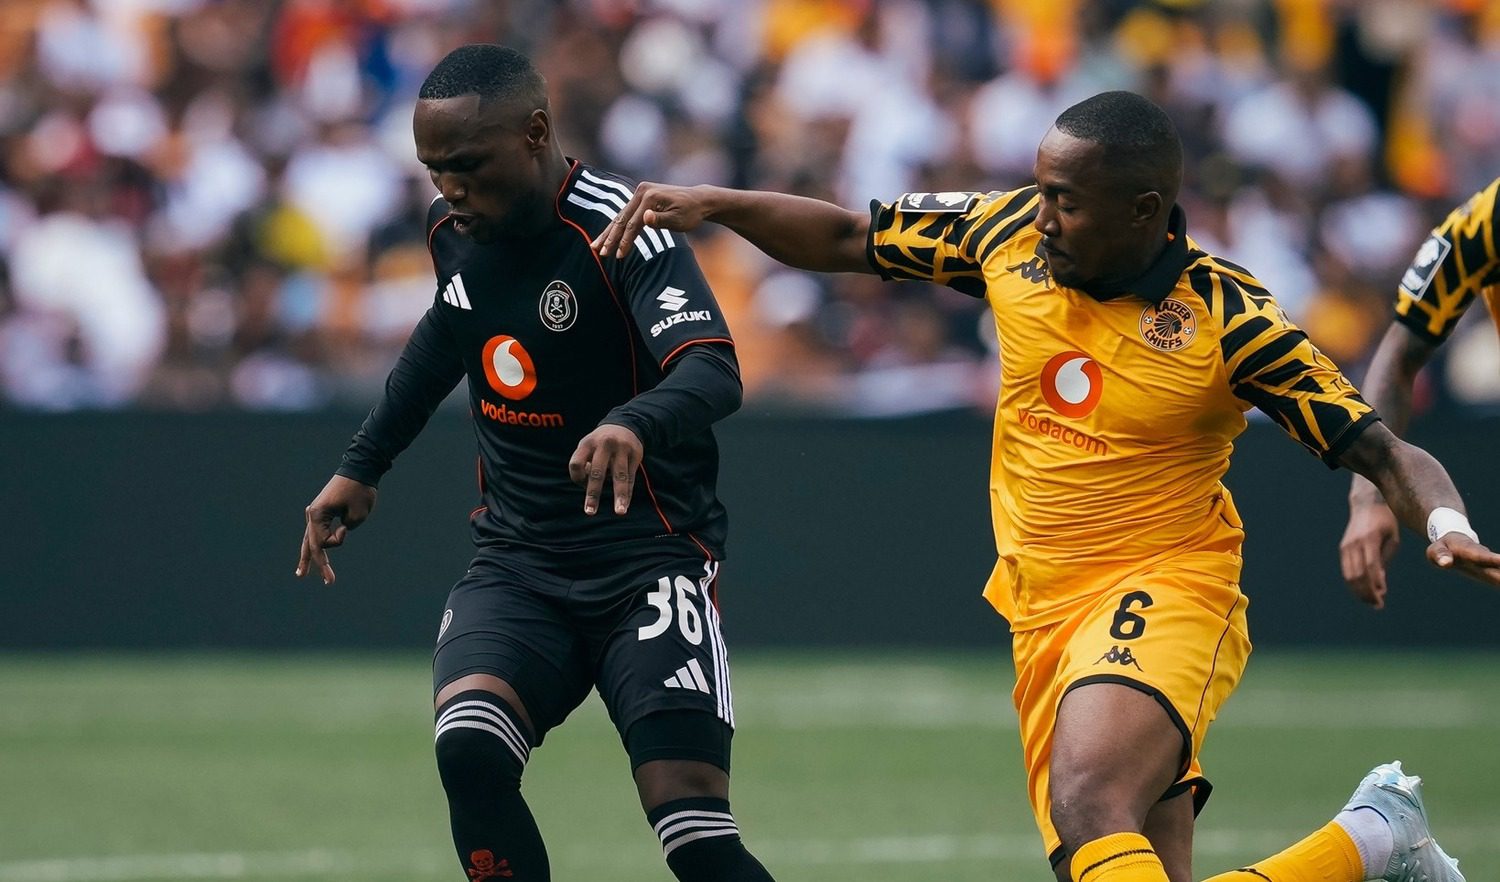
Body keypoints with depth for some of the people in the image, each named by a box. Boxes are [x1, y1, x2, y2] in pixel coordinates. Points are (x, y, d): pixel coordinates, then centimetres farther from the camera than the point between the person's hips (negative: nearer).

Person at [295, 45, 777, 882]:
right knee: (469, 748, -25)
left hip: (649, 560, -5)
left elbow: (715, 372, -34)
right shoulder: (455, 231, 3)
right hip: (518, 562, 5)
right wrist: (362, 467, 27)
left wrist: (634, 422, -54)